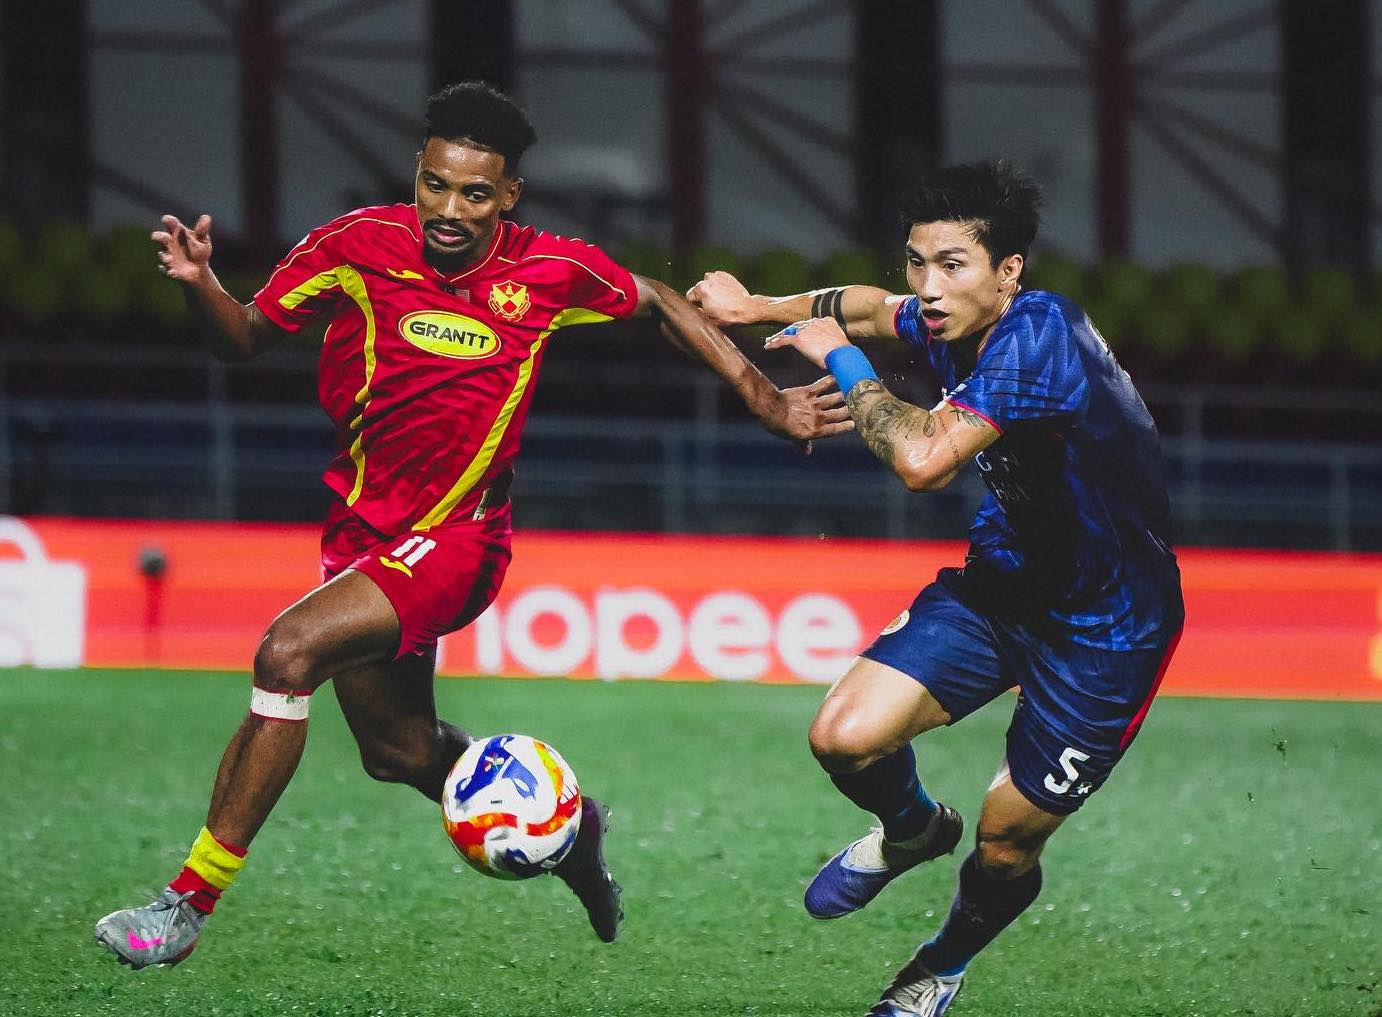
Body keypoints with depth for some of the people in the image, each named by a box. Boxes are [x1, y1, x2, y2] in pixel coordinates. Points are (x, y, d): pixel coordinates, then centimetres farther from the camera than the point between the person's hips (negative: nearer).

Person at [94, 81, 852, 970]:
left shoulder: (551, 272, -13)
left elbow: (659, 303, 6)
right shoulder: (361, 245, -11)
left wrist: (765, 397, 1)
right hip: (363, 524, 5)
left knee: (288, 653, -27)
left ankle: (189, 904, -21)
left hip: (455, 540, -5)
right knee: (400, 750, 19)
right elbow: (247, 339, -2)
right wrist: (200, 286, -23)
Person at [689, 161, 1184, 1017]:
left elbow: (923, 459, -40)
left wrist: (842, 360, -24)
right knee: (845, 738, -10)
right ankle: (912, 831, 25)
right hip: (1003, 582, 7)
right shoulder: (955, 325, -6)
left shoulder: (1038, 336, -31)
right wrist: (758, 308, 9)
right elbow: (879, 309, 20)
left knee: (1006, 845, 3)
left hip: (1104, 628, -7)